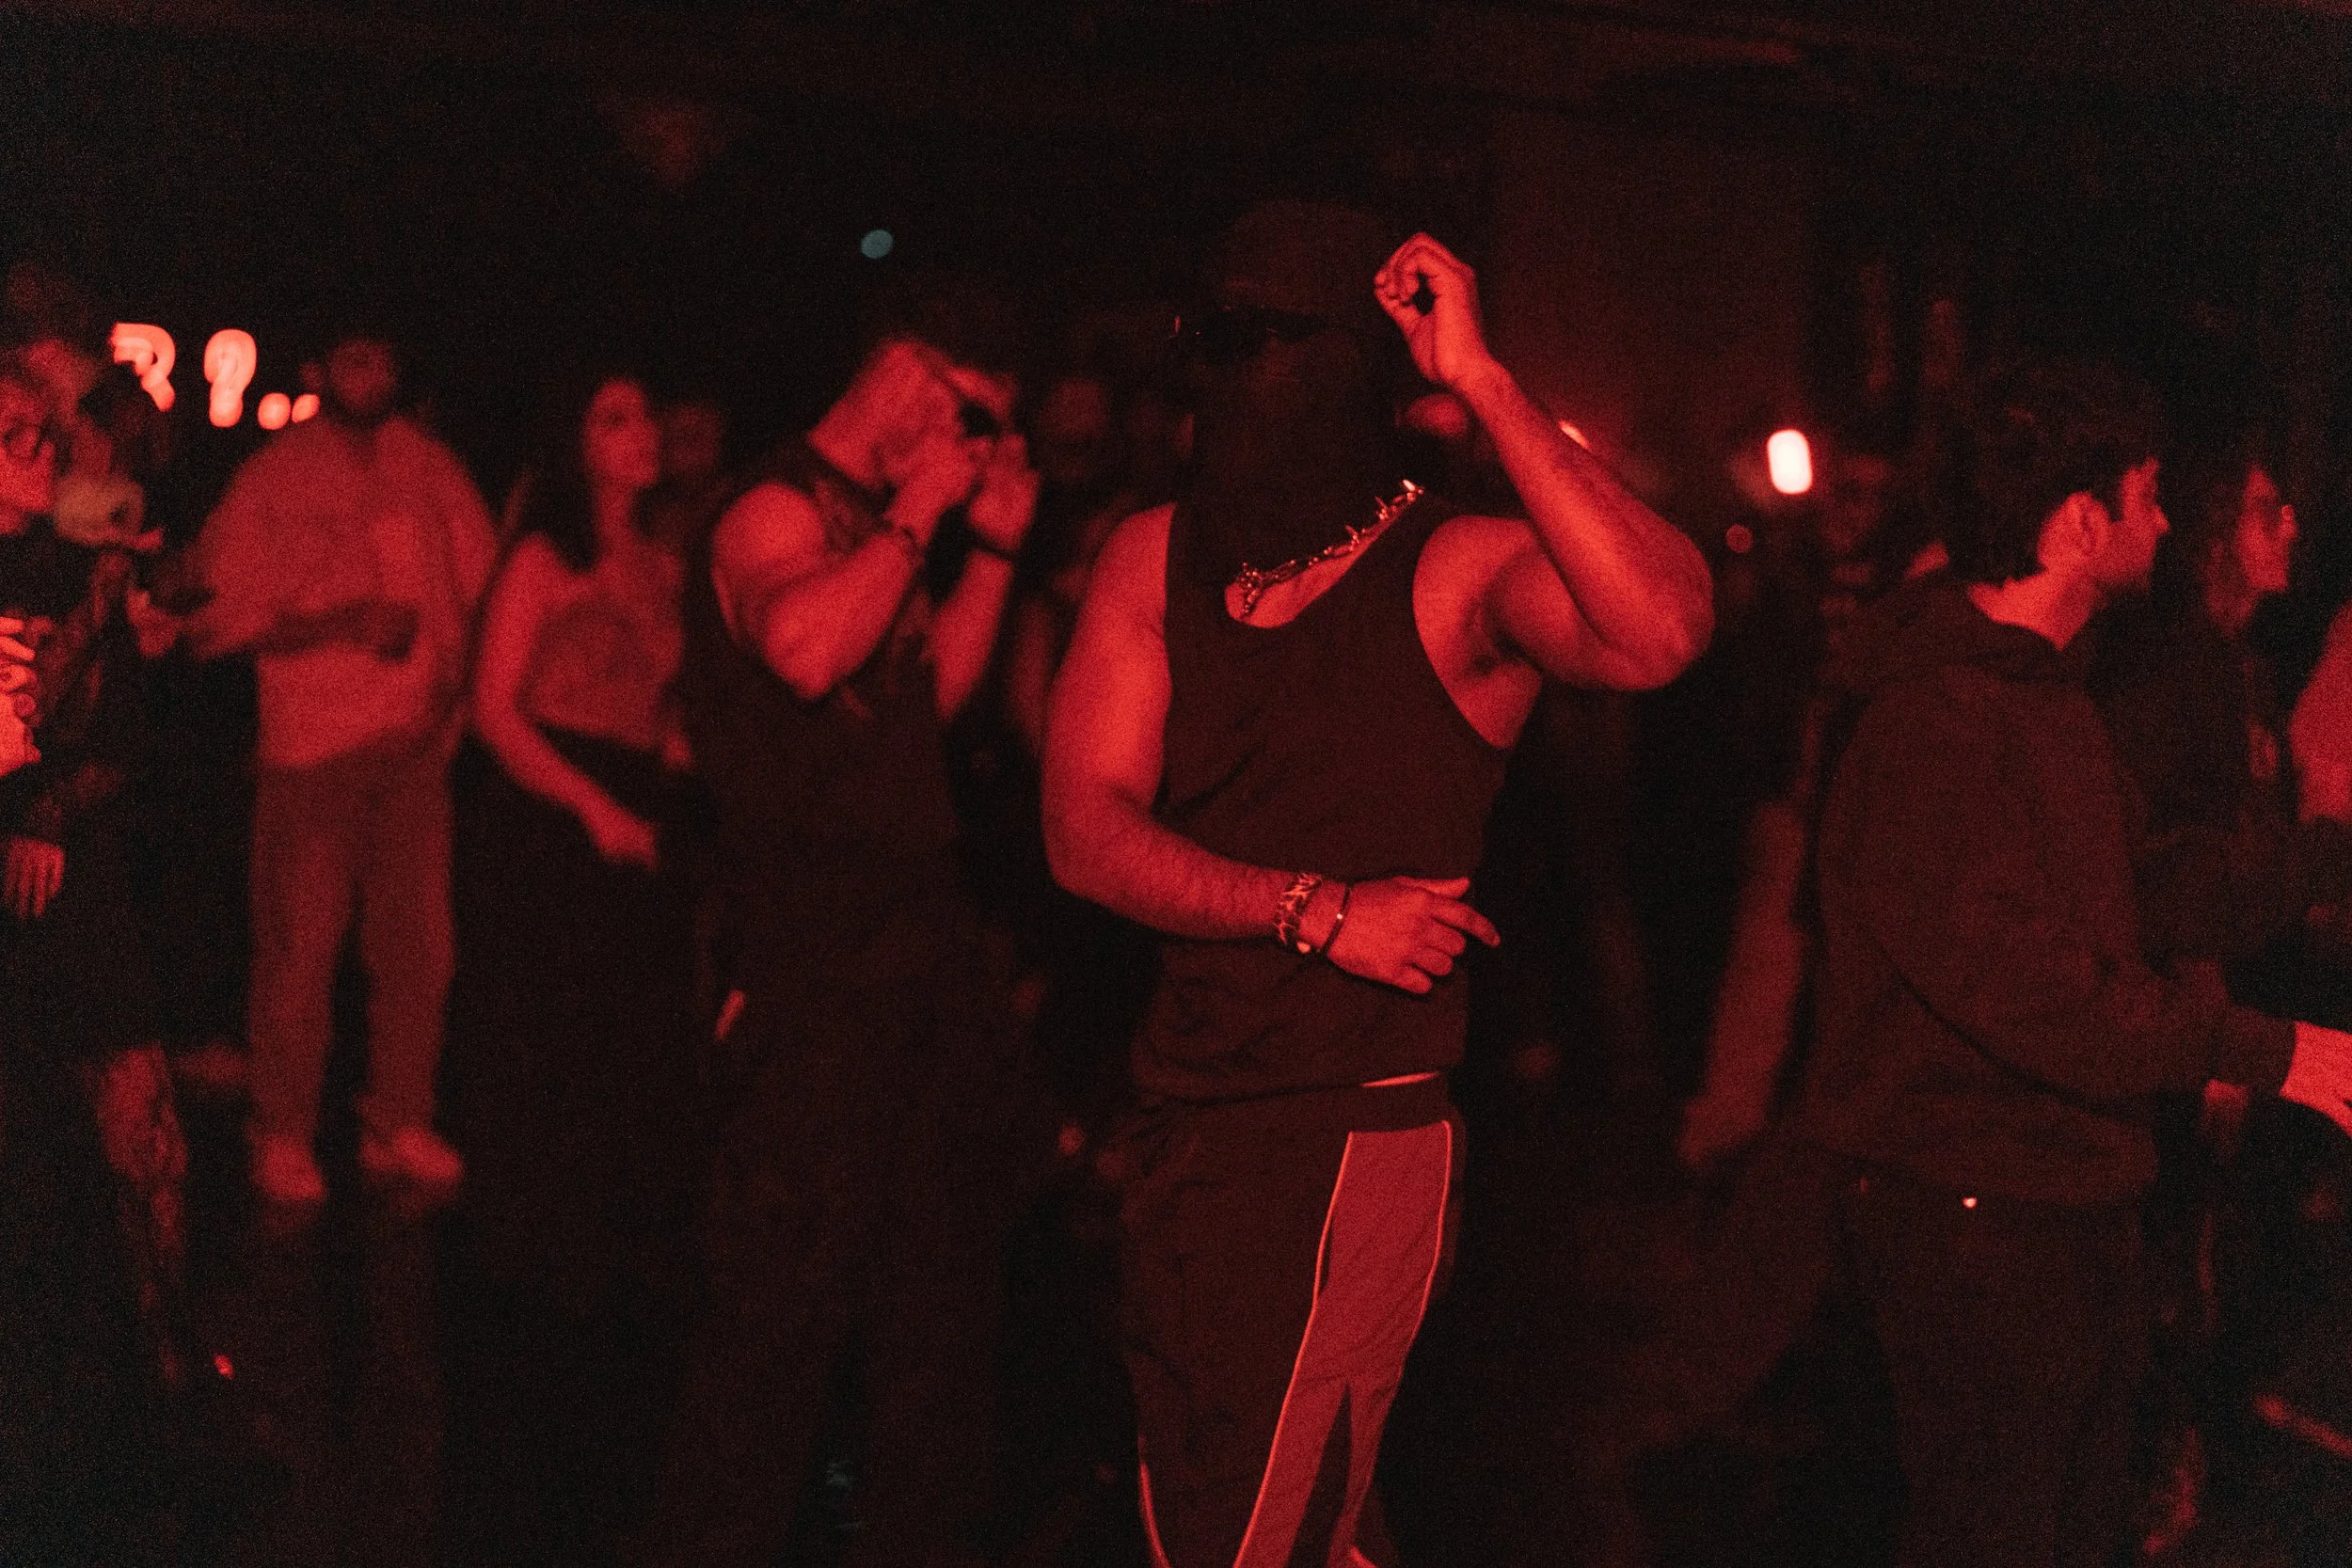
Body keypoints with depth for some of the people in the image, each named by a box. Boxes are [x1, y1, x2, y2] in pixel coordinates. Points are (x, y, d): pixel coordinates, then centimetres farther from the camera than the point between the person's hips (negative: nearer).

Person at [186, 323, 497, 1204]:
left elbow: (478, 579, 17)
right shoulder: (271, 480, 2)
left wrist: (456, 672, 0)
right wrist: (343, 622, -14)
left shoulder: (425, 466, 13)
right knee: (301, 947, -5)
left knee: (418, 943, 3)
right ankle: (283, 1139, 3)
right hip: (312, 743, -4)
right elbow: (221, 616, -3)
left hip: (417, 739, 4)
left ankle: (399, 1125, 13)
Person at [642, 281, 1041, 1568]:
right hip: (816, 955, -9)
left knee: (943, 1270, 17)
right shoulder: (780, 513, -10)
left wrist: (991, 547, 16)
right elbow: (804, 646, -31)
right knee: (791, 1282, -9)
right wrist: (919, 519, -19)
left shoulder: (886, 531, 17)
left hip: (926, 945, 9)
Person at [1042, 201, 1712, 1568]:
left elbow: (1662, 633, -32)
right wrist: (1315, 911, -14)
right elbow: (1086, 828, 0)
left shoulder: (1460, 573, -10)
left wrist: (1482, 379, -27)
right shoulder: (1155, 559, 6)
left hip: (1362, 1131, -6)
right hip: (1184, 1120, 6)